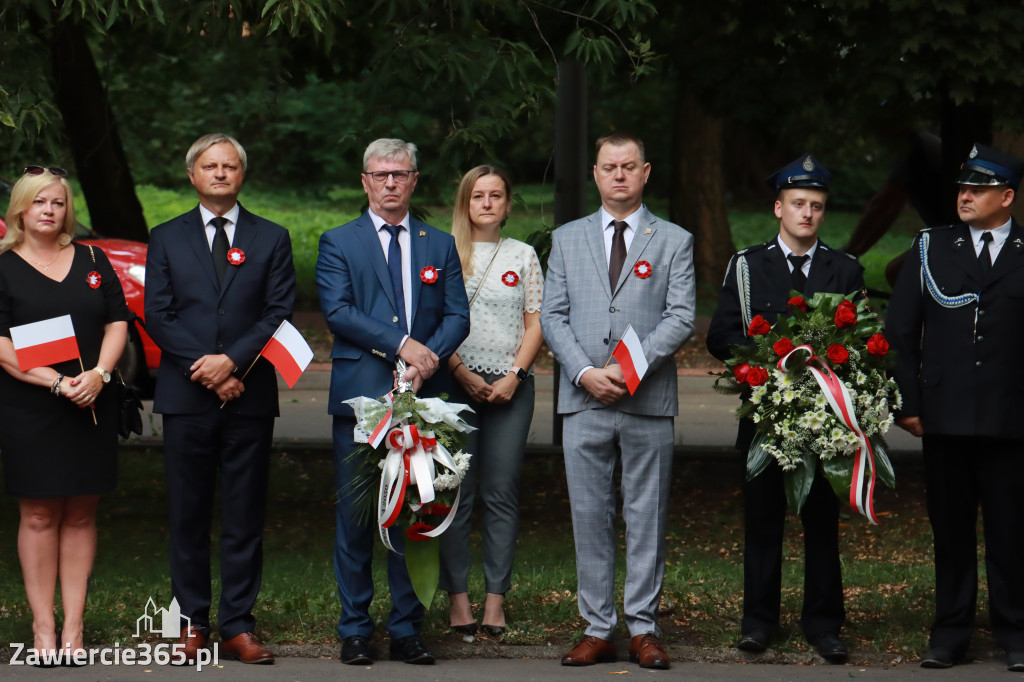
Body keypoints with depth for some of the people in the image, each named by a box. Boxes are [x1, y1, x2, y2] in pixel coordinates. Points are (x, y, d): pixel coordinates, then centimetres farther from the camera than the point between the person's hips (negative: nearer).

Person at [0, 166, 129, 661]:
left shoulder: (93, 261, 11)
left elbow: (117, 323, 8)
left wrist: (98, 373, -10)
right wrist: (56, 382, -16)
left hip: (91, 409, 3)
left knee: (80, 515, 4)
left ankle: (73, 625, 7)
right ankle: (43, 625, 4)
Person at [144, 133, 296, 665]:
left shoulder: (271, 239, 9)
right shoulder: (166, 239, 10)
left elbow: (280, 313, 1)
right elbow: (157, 316, 2)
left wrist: (232, 361, -12)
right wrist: (206, 369, -9)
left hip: (248, 397, 0)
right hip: (186, 397, 0)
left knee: (245, 517, 0)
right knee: (188, 516, 3)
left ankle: (238, 627, 4)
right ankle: (192, 623, 11)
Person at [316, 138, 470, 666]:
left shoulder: (440, 245, 15)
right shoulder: (338, 243, 7)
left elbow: (458, 315, 7)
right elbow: (337, 311, -6)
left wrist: (430, 358, -12)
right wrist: (401, 344, -14)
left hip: (423, 398, 2)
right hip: (360, 398, -2)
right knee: (355, 517, 0)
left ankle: (407, 631, 10)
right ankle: (354, 630, 8)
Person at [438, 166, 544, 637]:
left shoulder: (523, 256, 12)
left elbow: (535, 324, 8)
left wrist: (513, 376, -5)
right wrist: (462, 373, -8)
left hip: (511, 387, 1)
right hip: (456, 383, -1)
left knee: (502, 492, -1)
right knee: (456, 491, -3)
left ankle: (495, 600, 0)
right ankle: (457, 595, 2)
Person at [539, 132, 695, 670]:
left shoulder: (674, 241, 7)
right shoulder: (567, 239, 13)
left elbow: (681, 317, -2)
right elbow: (552, 316, 7)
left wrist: (632, 368, -14)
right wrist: (586, 372, -8)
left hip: (649, 401, -1)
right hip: (584, 401, 2)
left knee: (647, 518, 1)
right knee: (589, 517, 3)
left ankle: (643, 630, 8)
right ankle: (598, 630, 9)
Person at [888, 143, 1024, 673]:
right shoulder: (931, 247, 9)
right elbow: (900, 330, 9)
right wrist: (907, 402, 3)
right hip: (944, 414, 2)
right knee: (949, 526, 7)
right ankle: (950, 632, 16)